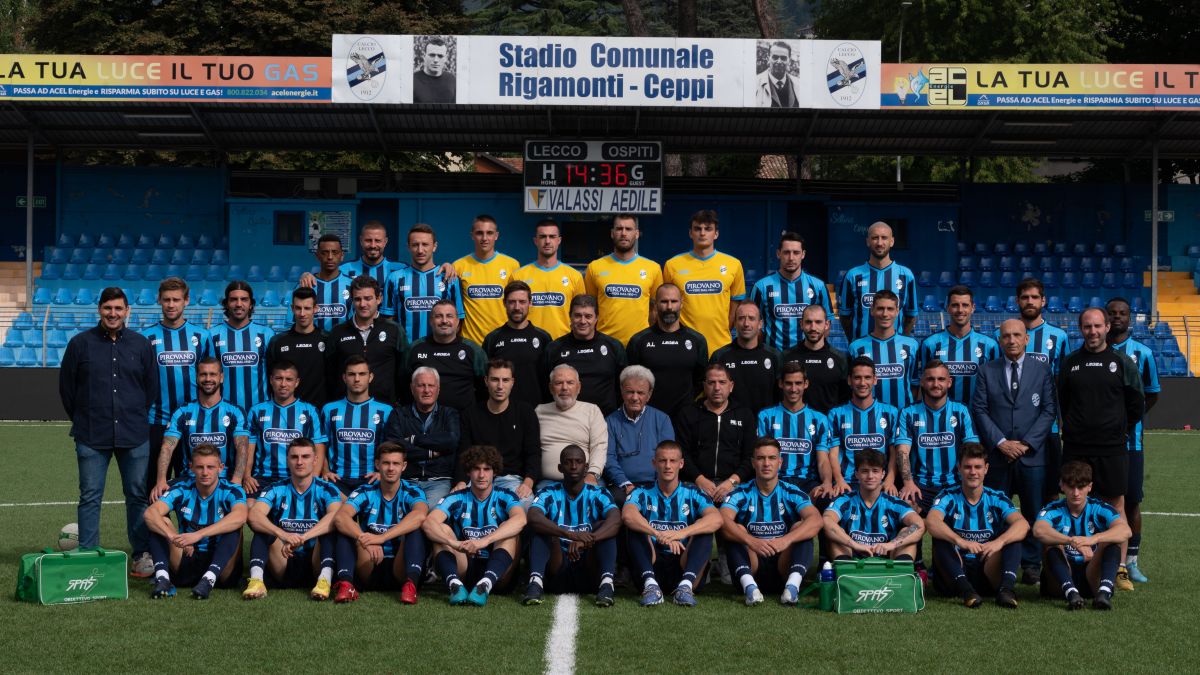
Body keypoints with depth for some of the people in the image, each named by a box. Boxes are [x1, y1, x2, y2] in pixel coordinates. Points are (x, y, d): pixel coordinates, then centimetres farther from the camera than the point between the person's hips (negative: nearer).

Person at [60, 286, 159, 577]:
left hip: (134, 435, 1)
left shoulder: (141, 344, 7)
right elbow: (66, 386, 9)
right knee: (90, 496, 2)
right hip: (91, 438, -1)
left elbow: (152, 386, 14)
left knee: (138, 495, 4)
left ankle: (142, 554, 13)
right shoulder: (80, 343, 3)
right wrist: (81, 420, 10)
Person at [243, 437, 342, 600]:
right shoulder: (276, 490, 2)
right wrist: (284, 535, -38)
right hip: (284, 566, 1)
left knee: (330, 525, -23)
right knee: (262, 526, -18)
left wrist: (302, 538, -39)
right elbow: (254, 515, -19)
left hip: (315, 563, -1)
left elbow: (336, 515, -25)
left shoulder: (326, 489, -1)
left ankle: (325, 580, -42)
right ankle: (256, 580, -38)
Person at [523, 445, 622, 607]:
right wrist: (571, 534, -37)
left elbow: (616, 520, -19)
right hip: (557, 568, 0)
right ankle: (536, 582, -39)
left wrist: (586, 540, -39)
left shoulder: (597, 494, 3)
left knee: (603, 527, -18)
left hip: (589, 571, 0)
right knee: (540, 527, -18)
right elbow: (533, 517, -21)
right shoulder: (549, 494, 2)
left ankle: (606, 582, -38)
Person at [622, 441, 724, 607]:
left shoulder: (692, 493, 6)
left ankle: (686, 584, -38)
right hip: (652, 565, 0)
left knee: (705, 529, -19)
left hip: (683, 564, 0)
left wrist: (682, 533, -33)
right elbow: (627, 515, -20)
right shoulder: (643, 493, 5)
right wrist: (659, 534, -36)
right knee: (635, 526, -19)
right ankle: (650, 584, -37)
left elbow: (716, 519, -16)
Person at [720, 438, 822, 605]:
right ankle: (748, 584, -41)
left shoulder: (792, 493, 1)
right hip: (752, 568, 0)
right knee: (736, 530, -20)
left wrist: (786, 540, -37)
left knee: (802, 528, -18)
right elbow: (722, 521, -21)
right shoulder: (741, 494, 0)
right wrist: (751, 542, -39)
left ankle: (793, 584, -38)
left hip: (783, 565, 0)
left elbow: (816, 520, -19)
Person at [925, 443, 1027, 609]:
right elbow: (931, 522, -23)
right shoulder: (949, 497, -1)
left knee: (1012, 534, -16)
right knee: (941, 535, -25)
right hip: (954, 573, -1)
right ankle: (964, 588, -41)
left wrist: (999, 542, -36)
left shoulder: (997, 499, 4)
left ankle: (1006, 587, -35)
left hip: (989, 573, 1)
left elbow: (1023, 524, -15)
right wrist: (961, 541, -41)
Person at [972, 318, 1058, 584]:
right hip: (997, 454, 0)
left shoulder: (1042, 370, 7)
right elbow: (979, 410, 2)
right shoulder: (987, 371, 7)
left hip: (1033, 454, 0)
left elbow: (1049, 410, 2)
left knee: (1033, 513, 4)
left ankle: (1031, 566, 13)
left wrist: (1026, 443, -8)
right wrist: (1001, 442, -9)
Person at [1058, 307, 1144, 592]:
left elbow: (1137, 405, 8)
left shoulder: (1123, 363, 2)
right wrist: (1075, 430, 13)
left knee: (1116, 506, -1)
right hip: (1076, 448, 2)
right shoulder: (1070, 363, 7)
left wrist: (1121, 432, 8)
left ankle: (1120, 569, 4)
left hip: (1112, 449, -2)